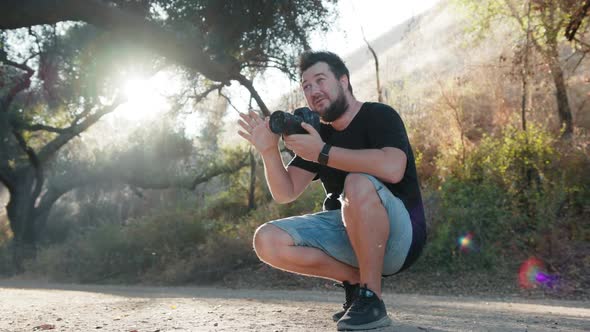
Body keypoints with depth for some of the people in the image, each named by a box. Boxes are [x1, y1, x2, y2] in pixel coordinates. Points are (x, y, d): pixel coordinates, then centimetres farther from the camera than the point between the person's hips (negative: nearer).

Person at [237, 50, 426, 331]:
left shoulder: (379, 115, -8)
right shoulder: (317, 134, 10)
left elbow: (392, 168, -30)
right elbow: (285, 193, 4)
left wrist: (322, 153, -27)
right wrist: (269, 150, -13)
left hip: (398, 235, -6)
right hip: (346, 233, 6)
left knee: (358, 183, -37)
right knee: (268, 241, -14)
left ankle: (371, 297, -24)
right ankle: (354, 279, 0)